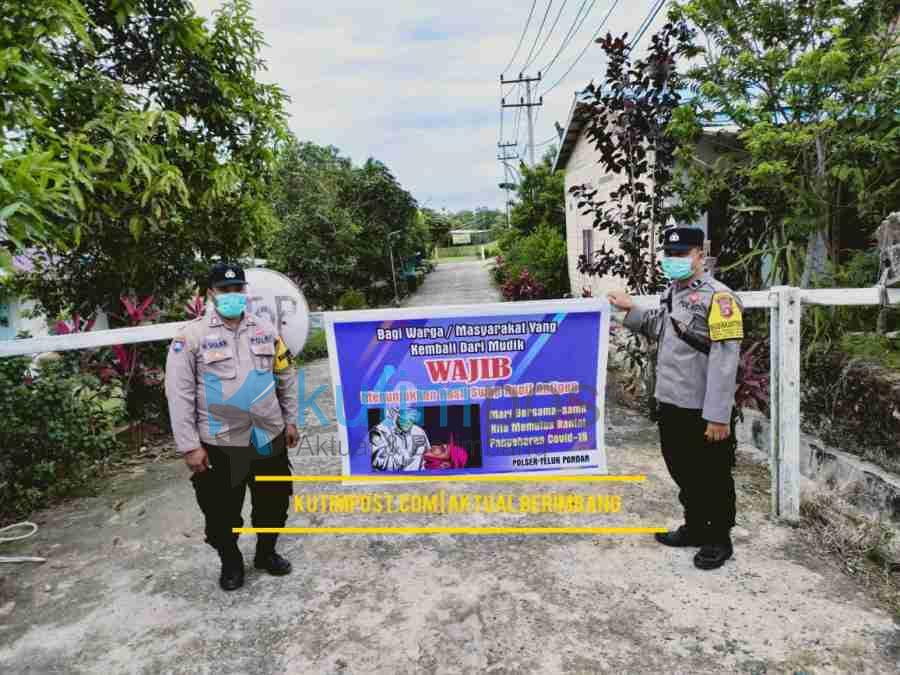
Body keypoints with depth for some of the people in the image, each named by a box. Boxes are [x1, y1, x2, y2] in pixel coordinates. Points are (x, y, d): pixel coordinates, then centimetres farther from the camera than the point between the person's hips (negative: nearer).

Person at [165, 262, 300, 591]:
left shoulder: (265, 329, 5)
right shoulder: (192, 335, -7)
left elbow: (286, 376, 12)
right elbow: (179, 394, -9)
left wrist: (290, 421, 11)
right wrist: (189, 446, -12)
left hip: (269, 437, 4)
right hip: (219, 443, -3)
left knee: (274, 503, 17)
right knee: (222, 512, 10)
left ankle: (266, 553, 41)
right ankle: (230, 562, 37)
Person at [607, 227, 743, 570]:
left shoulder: (717, 296, -16)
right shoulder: (672, 292, 11)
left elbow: (724, 360, -21)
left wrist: (718, 415, -23)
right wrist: (630, 310, 15)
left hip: (703, 410, -8)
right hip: (671, 404, 8)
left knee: (713, 478, 9)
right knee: (683, 472, 21)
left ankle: (719, 539, 27)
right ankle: (695, 527, 39)